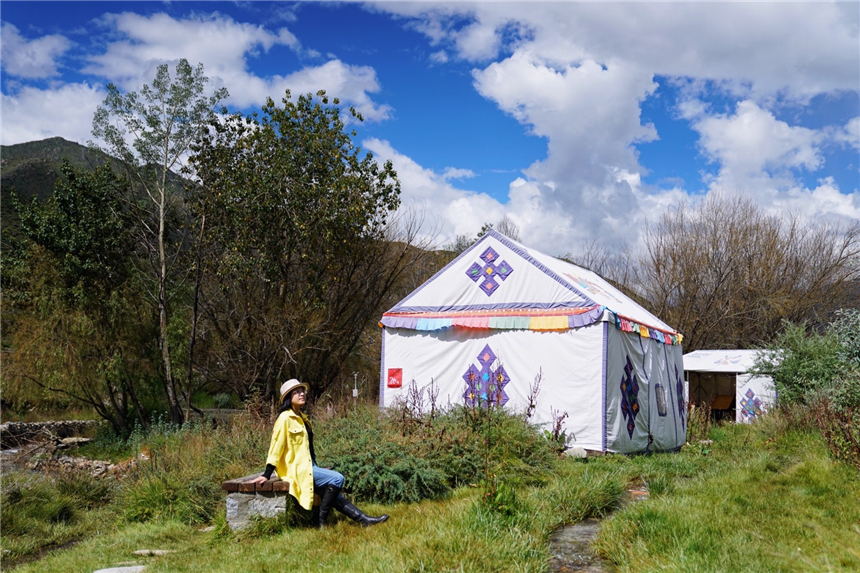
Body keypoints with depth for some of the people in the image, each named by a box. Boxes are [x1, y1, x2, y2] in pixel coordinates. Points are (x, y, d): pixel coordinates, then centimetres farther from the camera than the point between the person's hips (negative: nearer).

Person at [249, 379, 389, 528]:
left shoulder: (301, 417, 14)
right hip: (296, 469, -8)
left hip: (308, 466, 8)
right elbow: (276, 446, -15)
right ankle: (320, 520, -8)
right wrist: (267, 475, -17)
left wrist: (315, 467, 19)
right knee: (337, 478, -17)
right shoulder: (285, 418, -12)